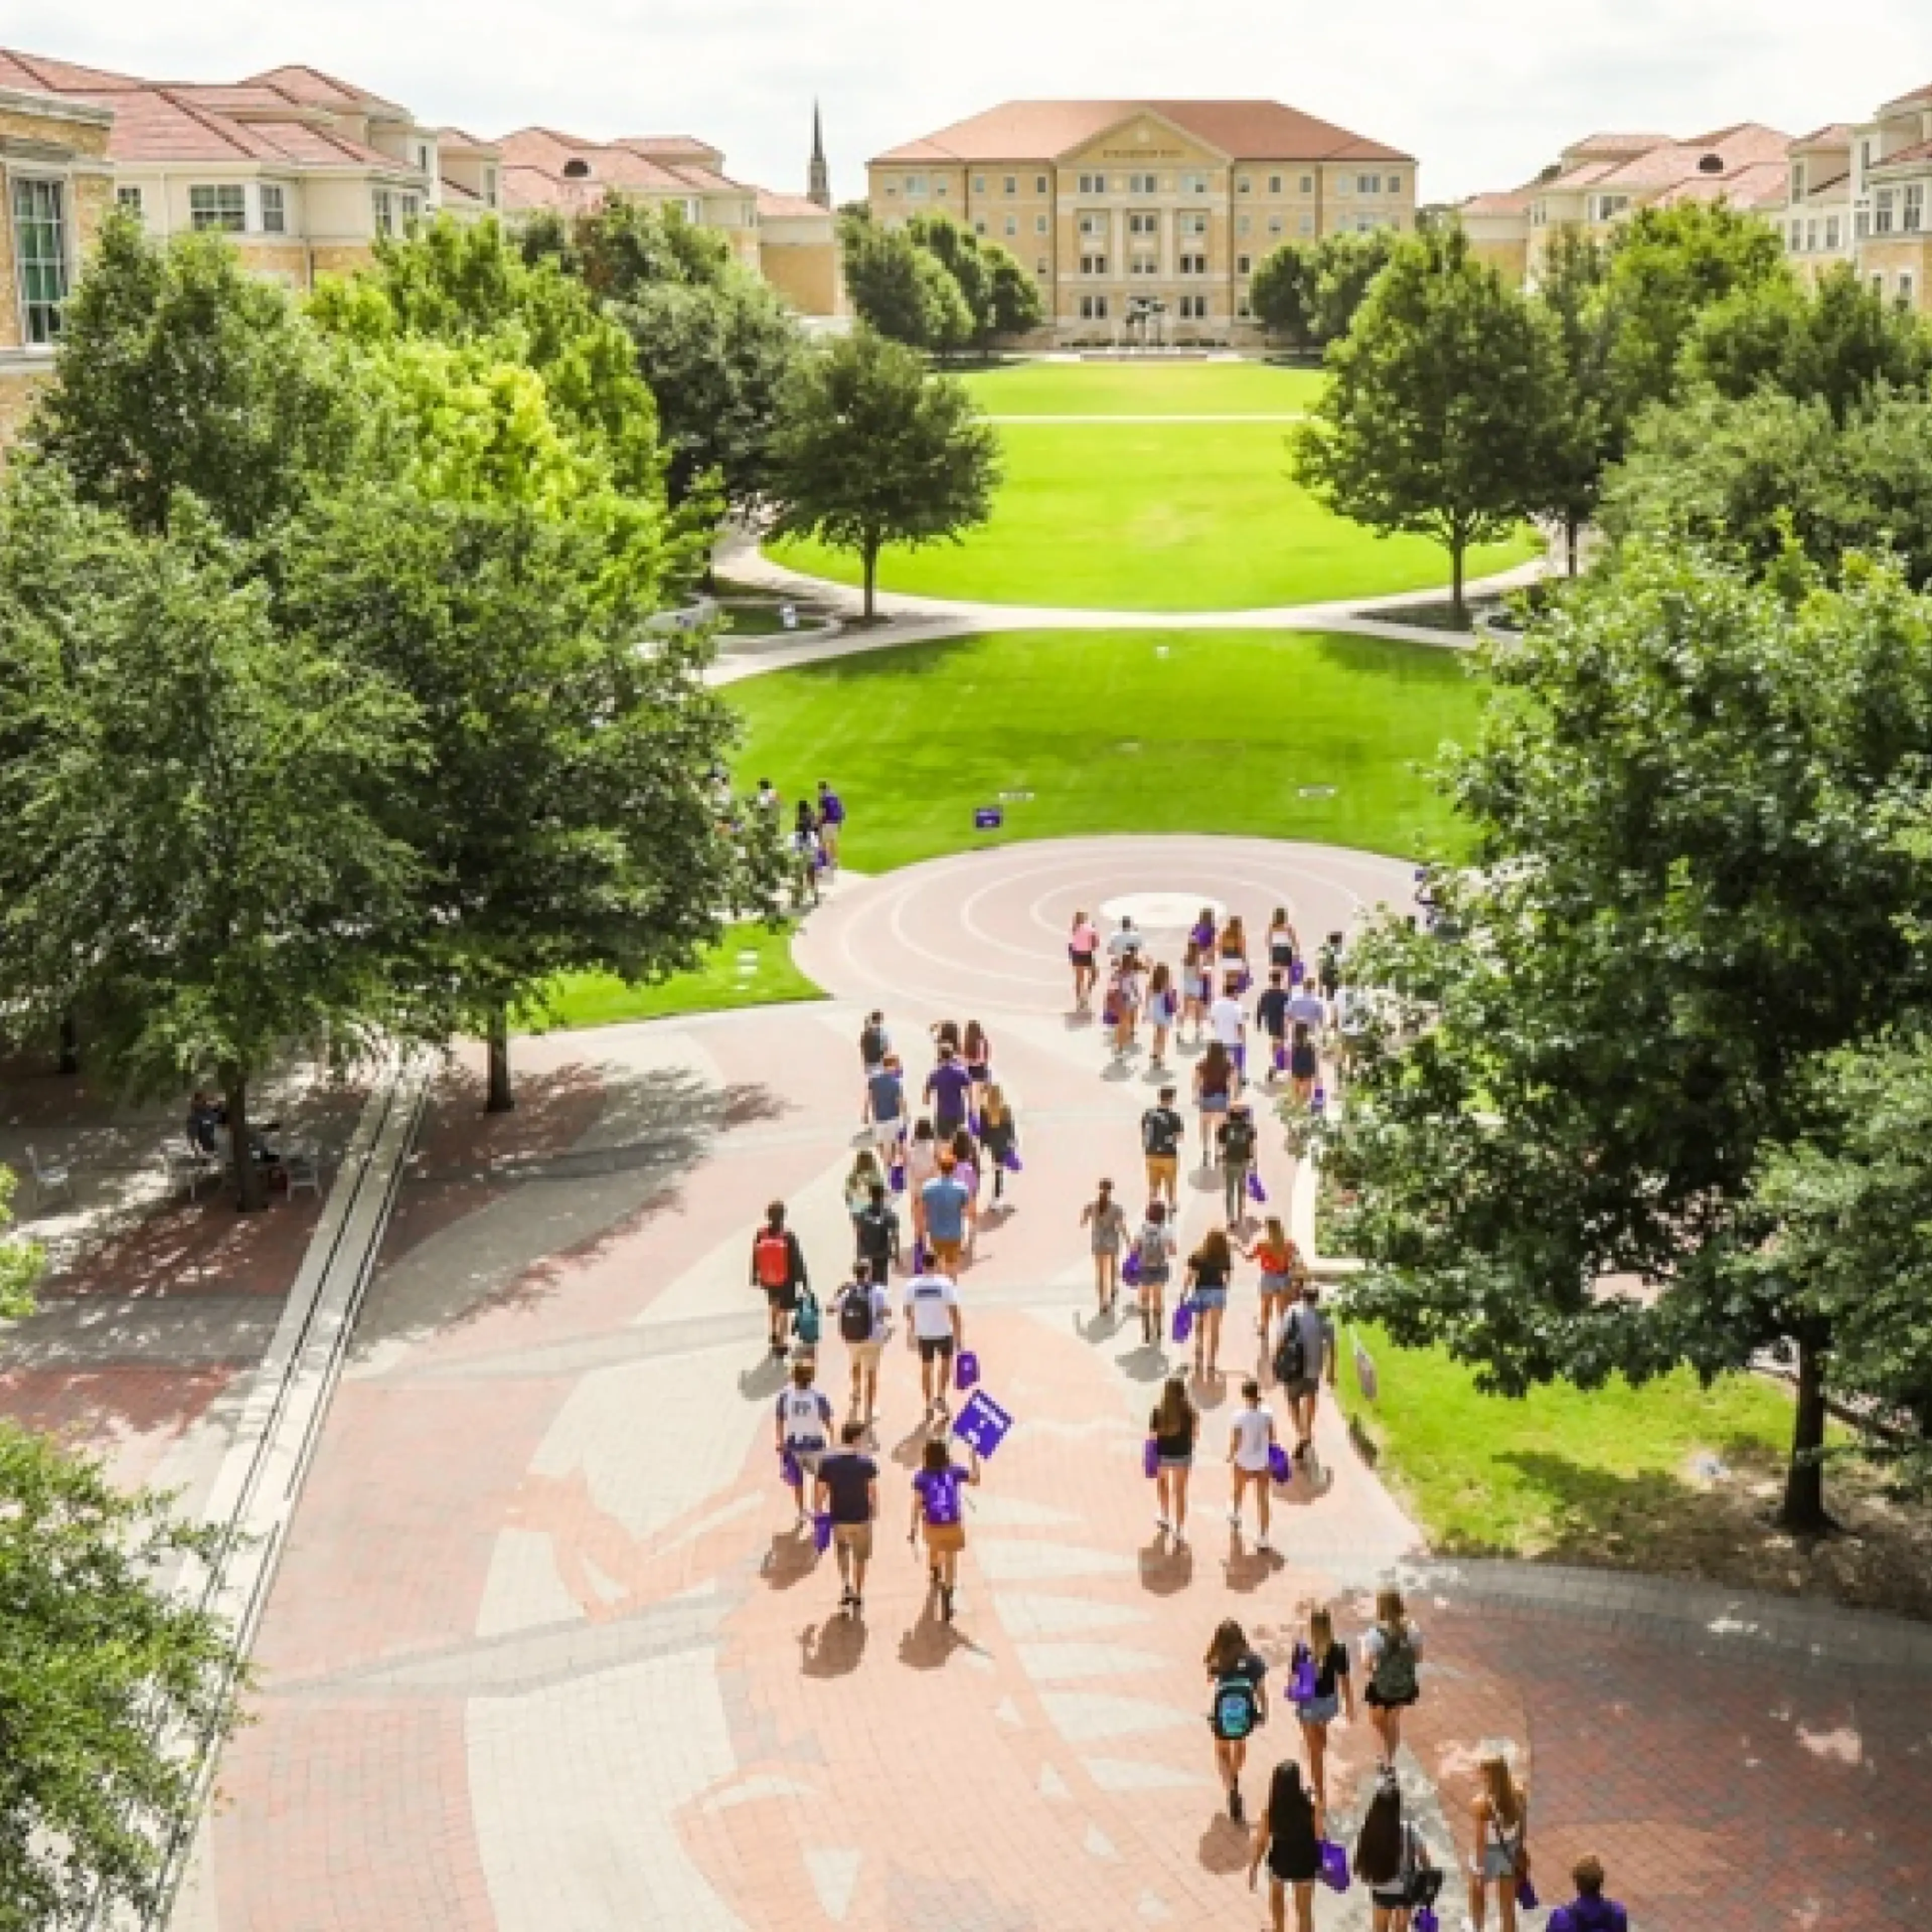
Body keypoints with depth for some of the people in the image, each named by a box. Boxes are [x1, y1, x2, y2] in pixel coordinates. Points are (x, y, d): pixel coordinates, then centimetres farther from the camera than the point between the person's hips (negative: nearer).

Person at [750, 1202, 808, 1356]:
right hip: (786, 1280, -3)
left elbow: (755, 1259, -1)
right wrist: (804, 1280, -3)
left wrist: (755, 1278, 13)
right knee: (784, 1311, 9)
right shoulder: (789, 1236, -20)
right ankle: (781, 1343, 11)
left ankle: (773, 1333, 34)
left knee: (773, 1305, 30)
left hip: (767, 1279, 3)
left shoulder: (760, 1235, -12)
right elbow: (797, 1260, -14)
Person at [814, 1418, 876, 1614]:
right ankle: (858, 1597, 27)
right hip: (862, 1517, -1)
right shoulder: (867, 1462, -10)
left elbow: (821, 1492, -6)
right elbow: (873, 1491, -8)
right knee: (861, 1558, 21)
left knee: (842, 1550, 30)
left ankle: (846, 1585, 12)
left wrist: (819, 1514, 7)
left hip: (838, 1518, 1)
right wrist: (874, 1511, 9)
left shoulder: (827, 1462, -7)